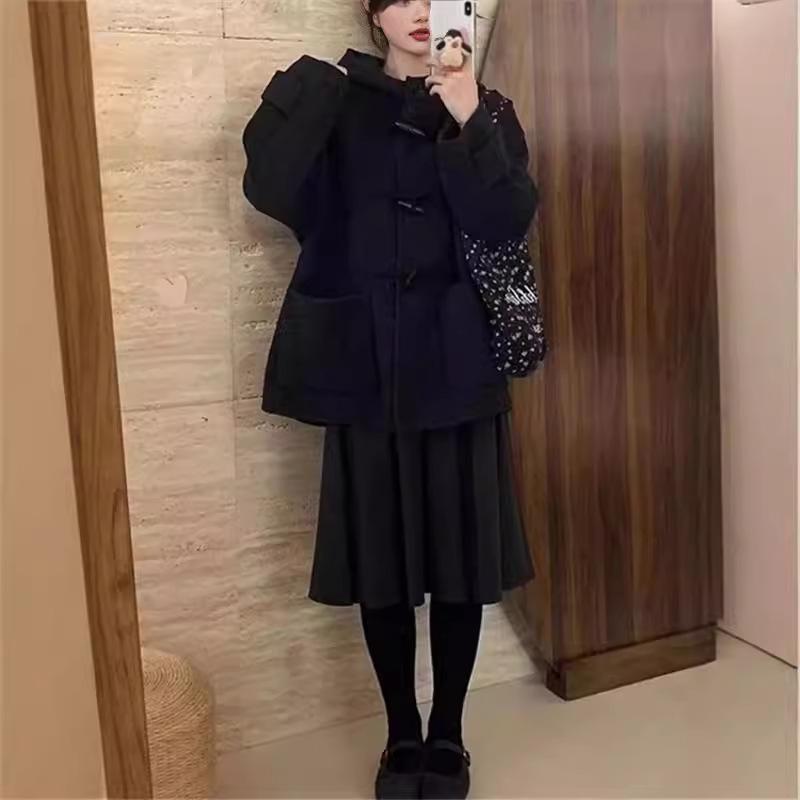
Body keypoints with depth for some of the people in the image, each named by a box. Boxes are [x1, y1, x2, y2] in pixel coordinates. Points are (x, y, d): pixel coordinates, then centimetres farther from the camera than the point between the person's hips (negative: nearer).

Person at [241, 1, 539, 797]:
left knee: (460, 558, 6)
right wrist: (308, 87, -14)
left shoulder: (486, 108, 7)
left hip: (457, 368, 0)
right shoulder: (335, 108, 7)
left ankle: (447, 734, 25)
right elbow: (270, 191, -9)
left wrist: (469, 126, -17)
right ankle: (401, 735, 26)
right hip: (364, 367, 0)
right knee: (380, 561, 6)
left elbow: (507, 221, -8)